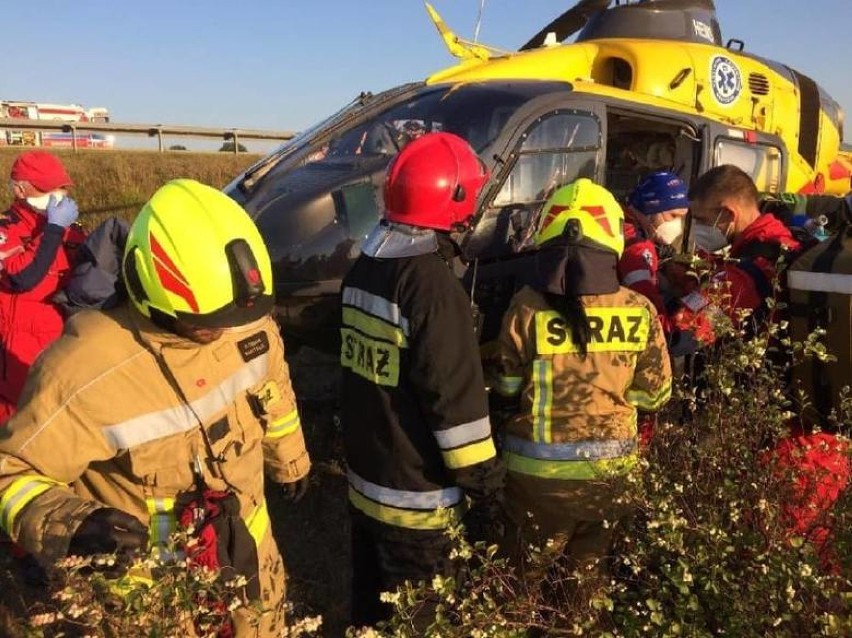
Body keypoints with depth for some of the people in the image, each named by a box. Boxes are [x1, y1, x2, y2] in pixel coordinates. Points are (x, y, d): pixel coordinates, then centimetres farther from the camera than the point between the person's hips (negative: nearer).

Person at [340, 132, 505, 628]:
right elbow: (458, 403, -23)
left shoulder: (364, 267, 3)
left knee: (370, 601, 24)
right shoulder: (434, 286, -24)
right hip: (416, 497, -8)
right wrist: (485, 491, -16)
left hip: (364, 479, 8)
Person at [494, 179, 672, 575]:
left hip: (538, 473, -2)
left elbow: (507, 386, -6)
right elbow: (656, 394, -1)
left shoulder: (527, 307, -17)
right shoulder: (639, 311, -10)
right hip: (609, 472, 2)